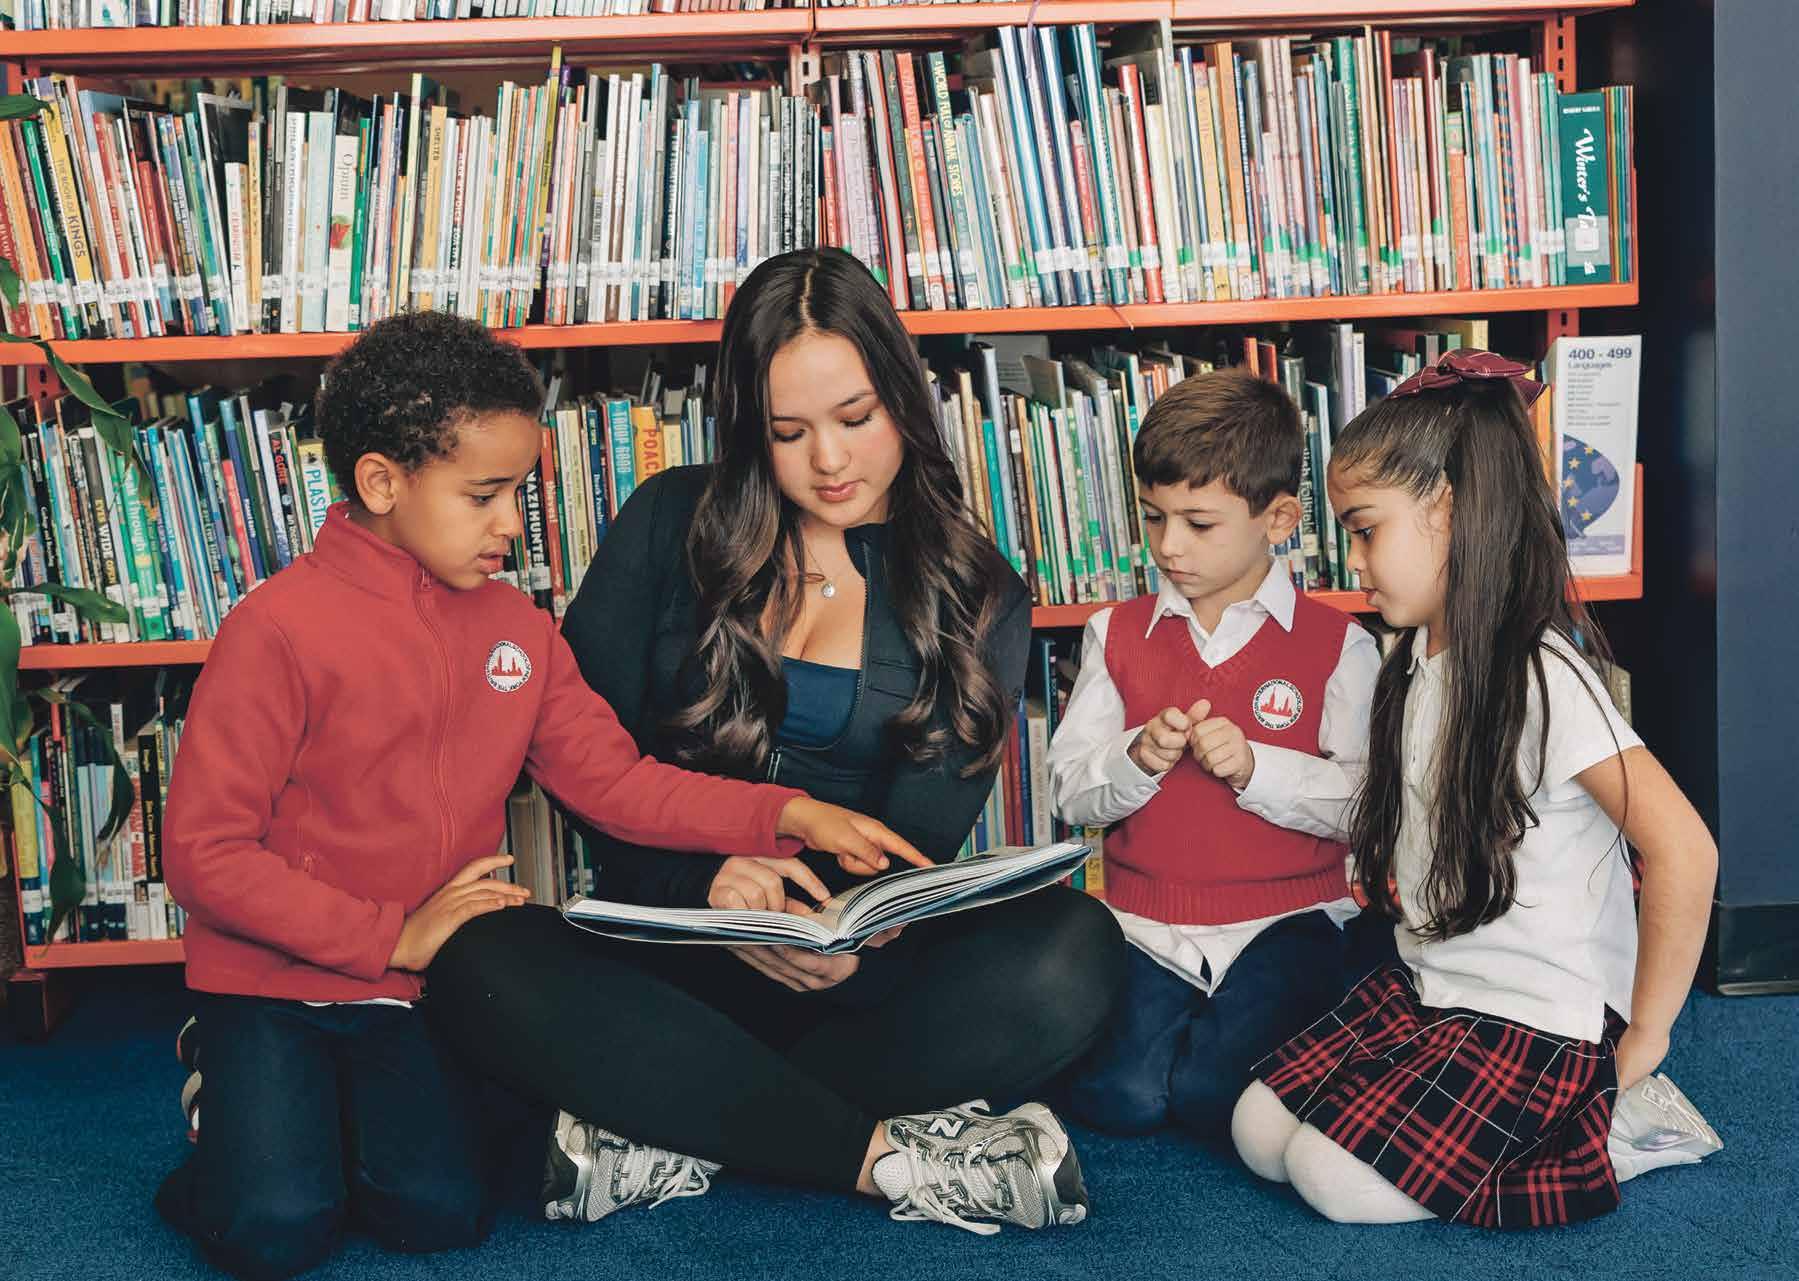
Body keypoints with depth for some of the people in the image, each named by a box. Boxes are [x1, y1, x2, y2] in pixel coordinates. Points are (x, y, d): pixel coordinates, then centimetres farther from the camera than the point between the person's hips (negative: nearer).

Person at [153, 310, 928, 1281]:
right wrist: (392, 938, -18)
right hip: (273, 980, -4)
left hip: (418, 986, 4)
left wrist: (785, 816, -8)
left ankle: (328, 1103, 16)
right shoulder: (281, 629, -15)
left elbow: (612, 779, 4)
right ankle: (236, 1100, 13)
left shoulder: (515, 629, 4)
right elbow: (203, 853, -15)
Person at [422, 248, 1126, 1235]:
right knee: (485, 972, -32)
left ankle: (674, 1133, -25)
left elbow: (921, 839, -2)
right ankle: (884, 1155, -26)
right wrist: (703, 882, -20)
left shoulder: (978, 599, 6)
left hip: (860, 966, 1)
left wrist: (852, 940, -26)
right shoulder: (671, 526, 6)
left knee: (1071, 954, -30)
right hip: (669, 944, 0)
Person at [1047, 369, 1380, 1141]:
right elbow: (1071, 793, 3)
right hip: (1147, 924, 2)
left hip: (1280, 921, -2)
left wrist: (1253, 767, -20)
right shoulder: (1117, 635, 9)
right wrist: (1139, 758, -17)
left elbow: (1363, 803, -7)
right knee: (1117, 1093, -21)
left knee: (1216, 1095, -24)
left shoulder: (1335, 644, 1)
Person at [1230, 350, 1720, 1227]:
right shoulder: (1417, 660, 7)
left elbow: (1683, 851, -26)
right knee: (1261, 1132, -3)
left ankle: (1587, 1130, 0)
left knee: (1339, 1177, -18)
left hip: (1543, 1020, -9)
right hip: (1426, 986, 9)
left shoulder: (1539, 677, -21)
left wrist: (1643, 1038, -18)